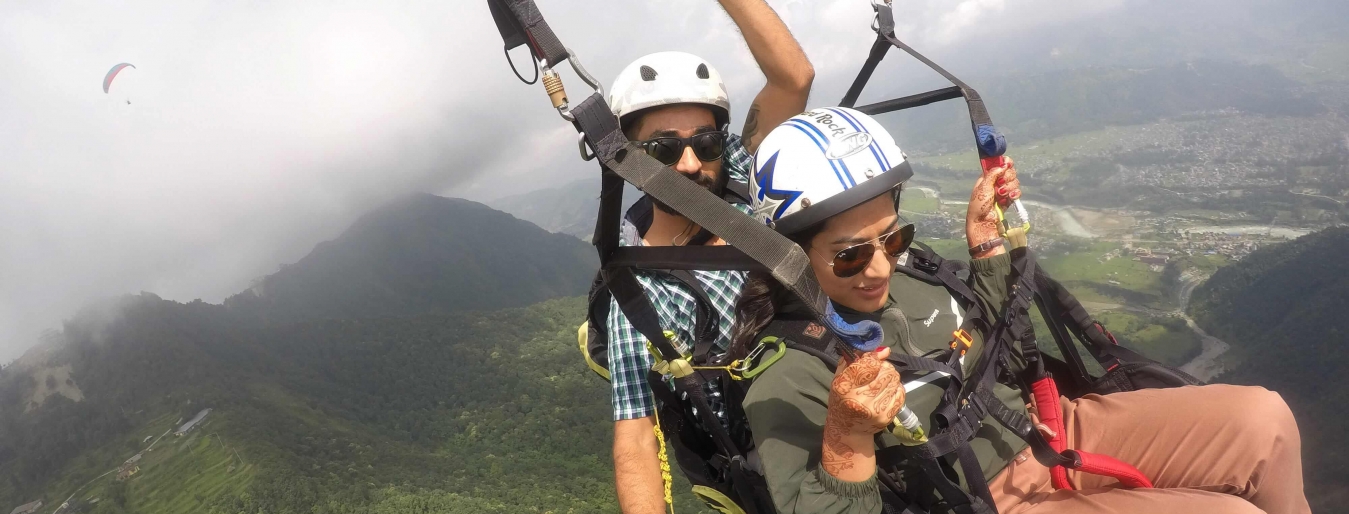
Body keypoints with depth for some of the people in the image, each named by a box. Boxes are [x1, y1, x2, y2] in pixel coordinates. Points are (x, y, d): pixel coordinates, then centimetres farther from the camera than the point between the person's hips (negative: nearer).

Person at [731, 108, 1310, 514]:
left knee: (1262, 419, -3)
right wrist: (847, 438, -40)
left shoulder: (907, 275, 1)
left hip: (1046, 428, 7)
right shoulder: (784, 380, -20)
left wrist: (984, 237, 6)